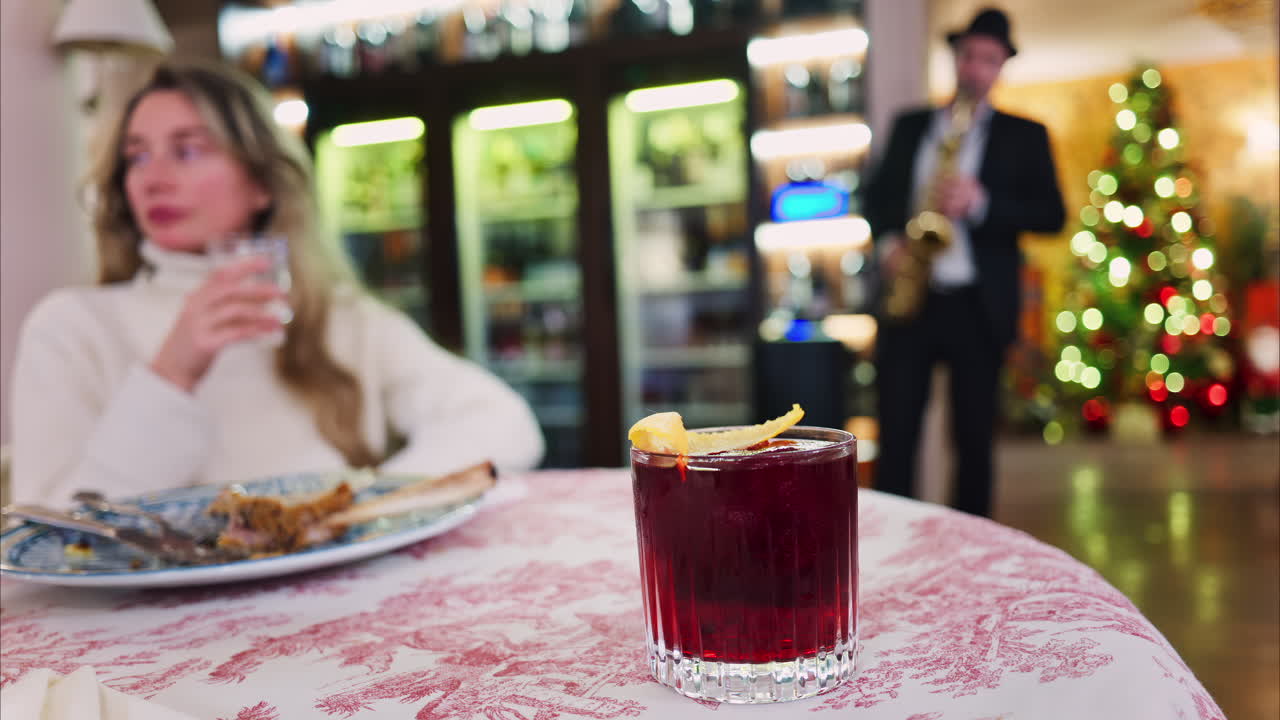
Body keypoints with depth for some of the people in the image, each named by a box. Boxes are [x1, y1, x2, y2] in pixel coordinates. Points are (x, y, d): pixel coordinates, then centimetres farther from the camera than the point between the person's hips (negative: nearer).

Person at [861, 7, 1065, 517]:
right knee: (895, 432, 0)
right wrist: (888, 241, -5)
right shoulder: (909, 126, 15)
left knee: (974, 437, 5)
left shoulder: (1024, 136, 8)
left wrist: (981, 203, -16)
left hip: (977, 305, -1)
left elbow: (1051, 214, -1)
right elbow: (877, 194, 15)